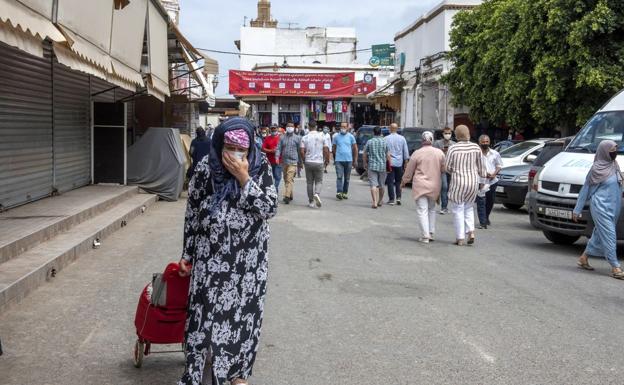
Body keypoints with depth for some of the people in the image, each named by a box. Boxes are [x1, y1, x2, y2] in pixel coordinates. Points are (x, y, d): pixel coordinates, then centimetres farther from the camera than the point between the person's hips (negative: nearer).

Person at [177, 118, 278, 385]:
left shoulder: (260, 166, -7)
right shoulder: (206, 168, -7)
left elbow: (270, 208, -14)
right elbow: (192, 213, 0)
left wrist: (244, 178, -23)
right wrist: (187, 254, 2)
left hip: (249, 257, 1)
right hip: (211, 255, 0)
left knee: (243, 312, 9)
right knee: (205, 310, 6)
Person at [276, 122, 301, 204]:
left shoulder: (297, 138, 2)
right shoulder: (282, 138, 10)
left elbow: (300, 150, 5)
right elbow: (279, 148, 6)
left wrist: (300, 162, 6)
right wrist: (277, 156, -12)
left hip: (293, 162, -5)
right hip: (284, 161, 5)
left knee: (290, 179, -15)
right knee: (286, 179, 12)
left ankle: (287, 196, -20)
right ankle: (290, 195, 24)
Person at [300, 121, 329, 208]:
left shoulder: (305, 138, -3)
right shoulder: (322, 136, -2)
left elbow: (302, 152, -7)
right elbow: (326, 150, -4)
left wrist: (304, 161, 9)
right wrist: (326, 160, 11)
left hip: (308, 162, 0)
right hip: (319, 162, 0)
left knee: (309, 182, 9)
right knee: (319, 181, 9)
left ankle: (311, 202, 11)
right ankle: (317, 194, -20)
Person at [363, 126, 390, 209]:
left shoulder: (369, 142, -1)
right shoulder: (385, 142, 0)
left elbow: (364, 155, 2)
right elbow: (388, 156, 1)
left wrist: (365, 164, 16)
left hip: (372, 166, -2)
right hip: (382, 166, 2)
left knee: (373, 185, -6)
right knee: (381, 185, 15)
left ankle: (375, 202, -18)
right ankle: (380, 201, 30)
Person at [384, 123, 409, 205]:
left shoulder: (386, 139, -4)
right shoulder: (402, 138, 3)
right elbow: (406, 151, 6)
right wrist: (406, 161, 13)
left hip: (389, 162, -2)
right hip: (399, 163, 2)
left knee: (390, 181, 2)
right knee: (398, 181, 13)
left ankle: (391, 199, 2)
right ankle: (398, 197, 5)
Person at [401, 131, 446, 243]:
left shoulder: (417, 153, -7)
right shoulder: (440, 153, 0)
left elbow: (409, 171, 0)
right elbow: (443, 169, 7)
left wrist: (404, 181, 15)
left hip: (420, 186, -3)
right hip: (435, 186, 4)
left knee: (422, 211, -1)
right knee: (431, 209, 19)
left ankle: (425, 236, -4)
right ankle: (431, 234, 20)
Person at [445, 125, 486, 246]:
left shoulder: (453, 149, -10)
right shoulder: (476, 147, -2)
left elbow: (447, 167, -6)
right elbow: (480, 166, 7)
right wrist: (483, 175, 27)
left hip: (458, 182, -3)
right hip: (473, 181, 3)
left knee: (458, 210, 6)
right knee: (469, 208, 20)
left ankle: (460, 238, 6)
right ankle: (471, 232, 6)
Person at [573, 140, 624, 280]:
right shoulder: (597, 169, -9)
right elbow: (585, 190, -4)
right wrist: (577, 210, -3)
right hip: (601, 207, -7)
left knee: (600, 234, 14)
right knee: (609, 235, -9)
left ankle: (583, 258, 29)